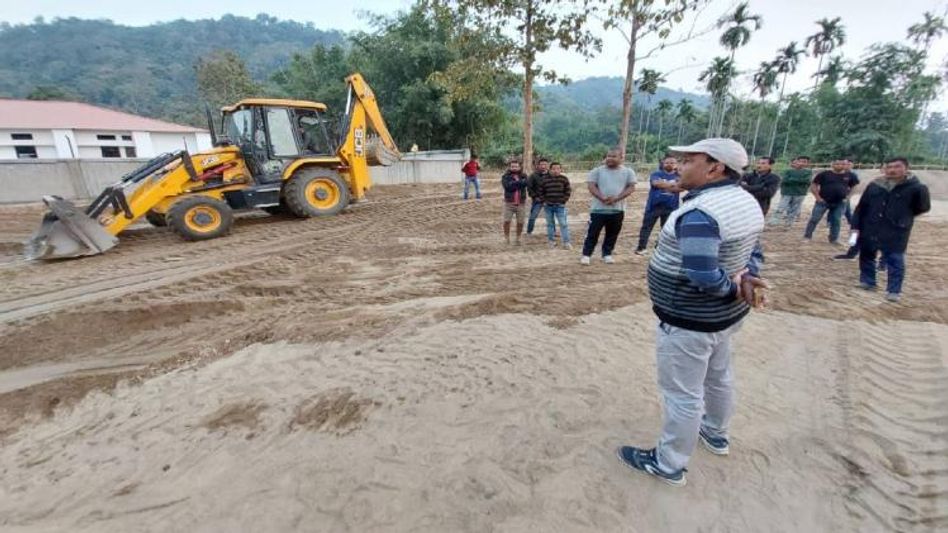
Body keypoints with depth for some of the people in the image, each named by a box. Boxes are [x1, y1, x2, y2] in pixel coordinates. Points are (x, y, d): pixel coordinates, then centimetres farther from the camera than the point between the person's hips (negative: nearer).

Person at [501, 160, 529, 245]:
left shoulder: (523, 176, 8)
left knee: (520, 222, 5)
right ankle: (506, 238, 12)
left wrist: (513, 183, -15)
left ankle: (518, 238, 23)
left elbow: (525, 183, -13)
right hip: (509, 203, -2)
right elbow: (507, 186, -16)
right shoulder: (505, 176, 2)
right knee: (506, 221, -5)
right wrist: (519, 183, -12)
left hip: (521, 203, 2)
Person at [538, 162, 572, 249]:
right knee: (550, 224, 10)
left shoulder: (564, 179, -1)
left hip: (560, 205, -1)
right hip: (548, 206, 1)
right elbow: (540, 191, 8)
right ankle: (551, 241, 20)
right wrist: (544, 201, 1)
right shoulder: (545, 179, 0)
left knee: (563, 224, -5)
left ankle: (566, 242, -2)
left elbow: (568, 190, 4)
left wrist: (564, 201, -3)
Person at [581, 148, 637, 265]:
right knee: (593, 233, -1)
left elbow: (631, 187, -1)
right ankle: (586, 255, 7)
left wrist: (616, 198, -17)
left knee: (612, 234, 9)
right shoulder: (597, 170, 2)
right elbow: (591, 185, -6)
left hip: (617, 209, 2)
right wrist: (602, 198, -21)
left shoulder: (628, 172, 5)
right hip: (598, 208, -2)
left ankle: (607, 254, 23)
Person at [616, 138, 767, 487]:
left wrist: (736, 287, -16)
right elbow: (749, 253, 11)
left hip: (690, 320, -10)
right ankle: (715, 434, 53)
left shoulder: (700, 212, -29)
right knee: (718, 376, 28)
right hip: (723, 313, 10)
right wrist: (748, 280, -7)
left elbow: (702, 277, -35)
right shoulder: (745, 202, 4)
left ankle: (669, 465, 25)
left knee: (682, 394, 6)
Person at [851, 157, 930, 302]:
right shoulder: (874, 185, 4)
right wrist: (856, 226, 1)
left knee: (895, 261, 0)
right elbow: (861, 207, 6)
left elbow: (923, 207, 4)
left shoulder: (914, 187, -2)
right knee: (866, 256, 13)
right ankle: (867, 282, 28)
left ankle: (894, 291, 8)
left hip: (895, 232, -3)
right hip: (869, 229, 3)